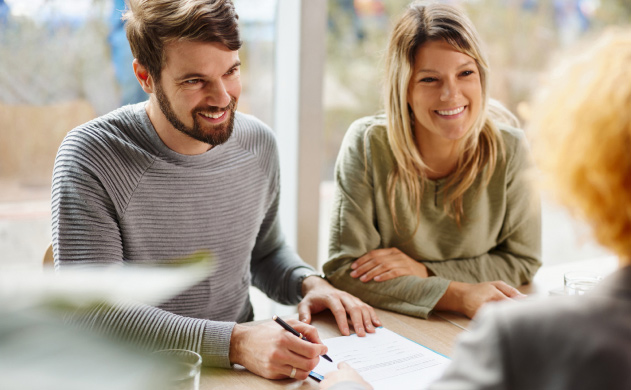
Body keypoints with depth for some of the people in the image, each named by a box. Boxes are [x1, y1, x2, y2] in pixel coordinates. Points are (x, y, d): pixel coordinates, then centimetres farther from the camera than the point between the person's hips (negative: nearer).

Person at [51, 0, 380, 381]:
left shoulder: (259, 144, 1)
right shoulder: (90, 158, -15)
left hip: (243, 371, 4)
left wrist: (309, 283, -4)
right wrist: (235, 343, -30)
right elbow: (91, 312, -22)